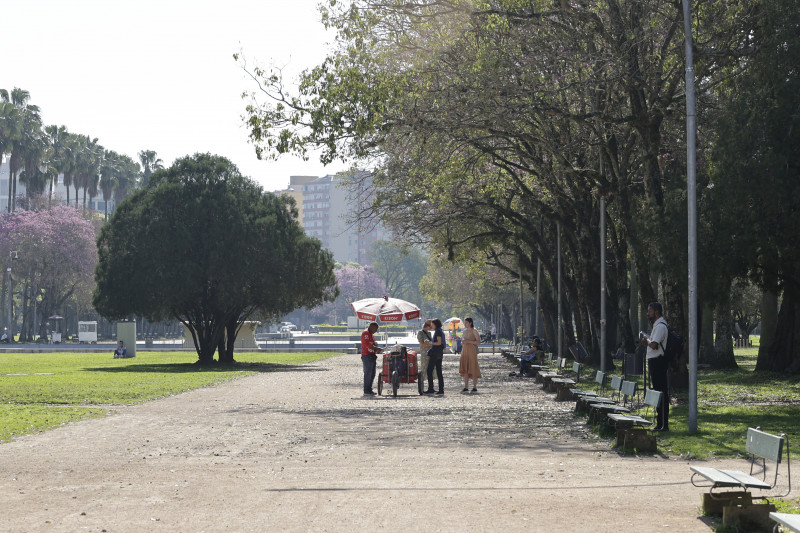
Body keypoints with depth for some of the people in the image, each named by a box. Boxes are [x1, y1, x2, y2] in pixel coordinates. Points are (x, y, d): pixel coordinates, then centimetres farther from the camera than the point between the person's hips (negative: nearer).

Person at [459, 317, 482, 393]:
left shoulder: (474, 331, -5)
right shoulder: (464, 331, 15)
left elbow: (478, 342, -10)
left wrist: (469, 341, -17)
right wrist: (462, 342, 2)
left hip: (472, 351, -7)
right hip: (464, 351, 7)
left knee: (473, 369, -6)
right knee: (465, 370, 1)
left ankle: (475, 387, -2)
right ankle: (466, 387, 2)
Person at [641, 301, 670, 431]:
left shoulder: (660, 326, -16)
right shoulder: (657, 325, 17)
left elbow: (654, 345, -25)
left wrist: (647, 339, -8)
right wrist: (647, 341, 9)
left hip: (658, 361, -11)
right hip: (654, 361, 11)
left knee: (661, 393, -9)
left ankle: (664, 424, -9)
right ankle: (660, 423, 18)